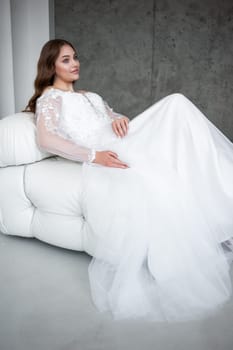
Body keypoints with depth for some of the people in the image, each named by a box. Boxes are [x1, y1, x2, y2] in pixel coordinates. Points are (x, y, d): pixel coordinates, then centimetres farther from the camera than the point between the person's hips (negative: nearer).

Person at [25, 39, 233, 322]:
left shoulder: (90, 95, 35)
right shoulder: (49, 96, 10)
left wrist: (120, 119, 0)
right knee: (149, 183, -37)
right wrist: (93, 156, -19)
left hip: (126, 144, 7)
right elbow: (46, 140, -8)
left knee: (176, 104, -14)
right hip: (103, 158, -7)